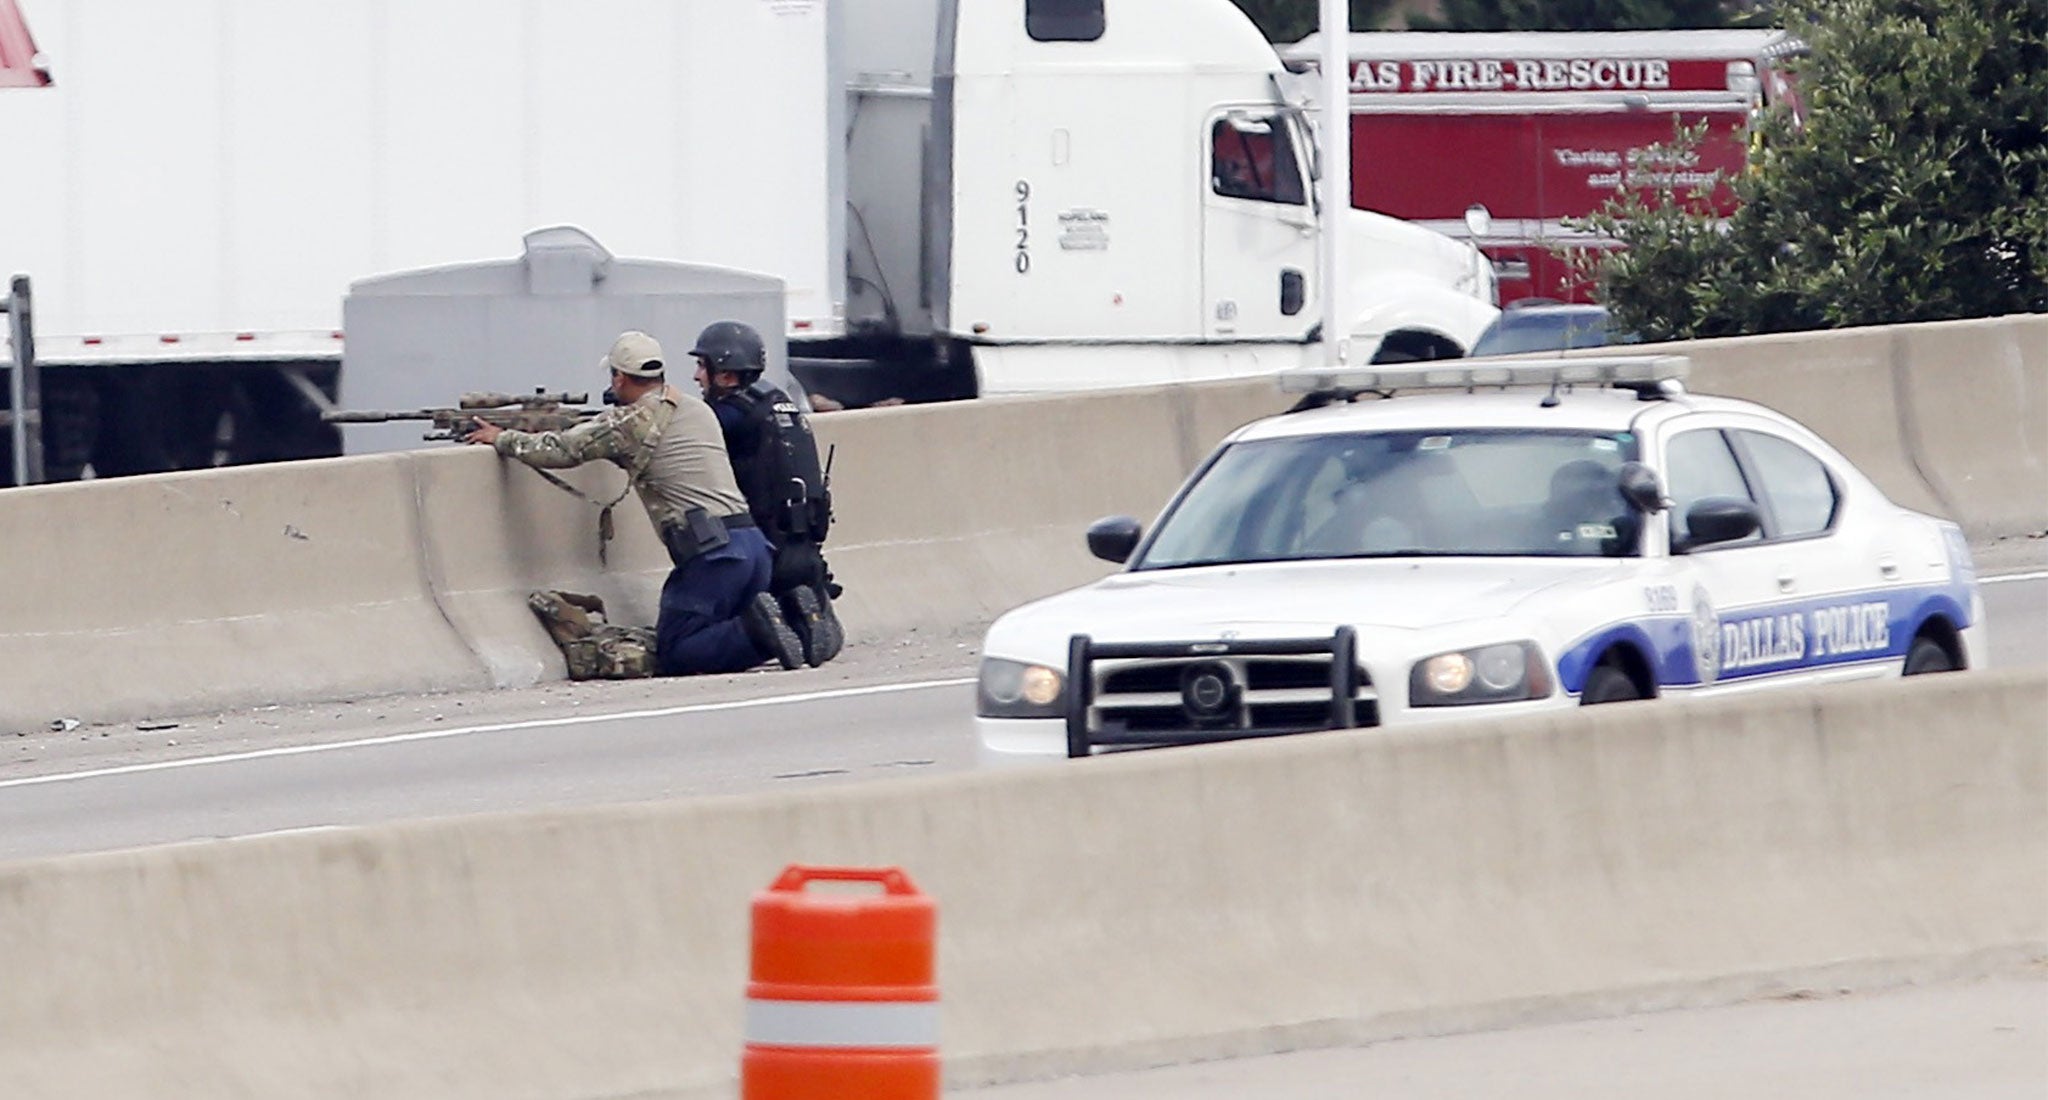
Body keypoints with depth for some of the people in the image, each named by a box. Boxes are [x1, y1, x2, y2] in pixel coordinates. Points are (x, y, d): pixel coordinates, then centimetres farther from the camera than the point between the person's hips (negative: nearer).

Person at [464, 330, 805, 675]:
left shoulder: (630, 423, -3)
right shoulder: (698, 409, 20)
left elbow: (559, 451, 1)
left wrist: (502, 438, 19)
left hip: (711, 554, -7)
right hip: (754, 541, 7)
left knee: (672, 657, -2)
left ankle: (755, 632, -22)